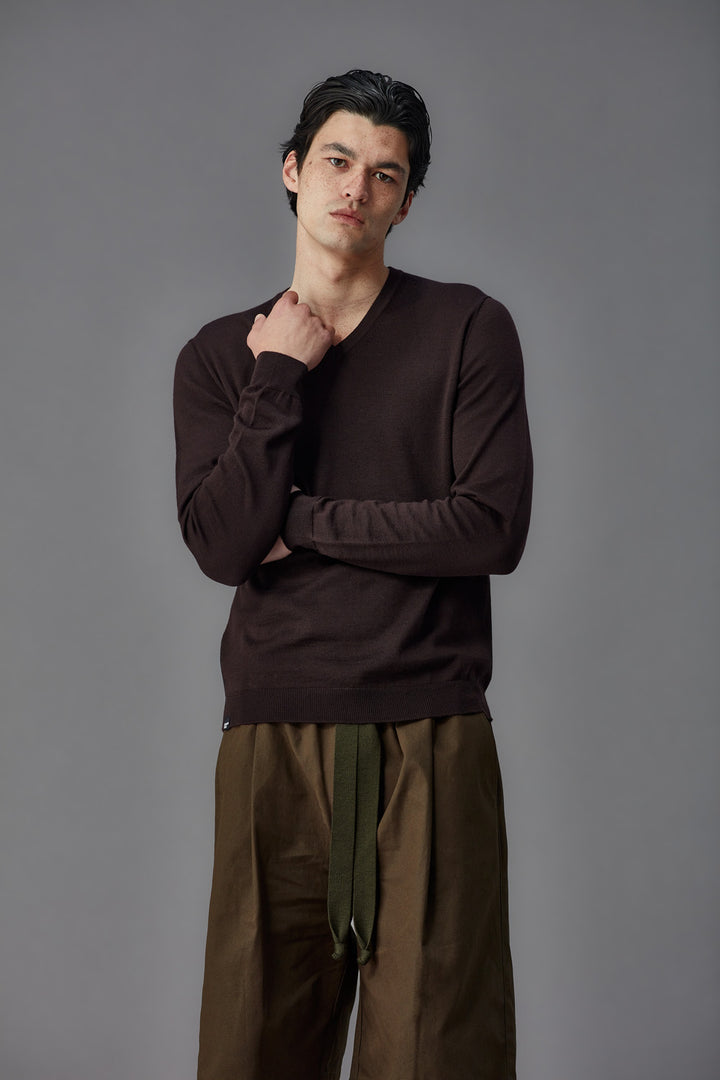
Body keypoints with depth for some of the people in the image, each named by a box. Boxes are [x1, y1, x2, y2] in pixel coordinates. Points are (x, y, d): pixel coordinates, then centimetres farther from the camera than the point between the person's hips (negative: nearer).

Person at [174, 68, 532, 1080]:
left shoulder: (468, 330, 4)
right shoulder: (221, 354, 10)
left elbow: (493, 530, -7)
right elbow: (223, 544, -4)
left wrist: (300, 521, -4)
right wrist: (281, 376, -6)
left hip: (433, 740, -1)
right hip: (272, 741, 2)